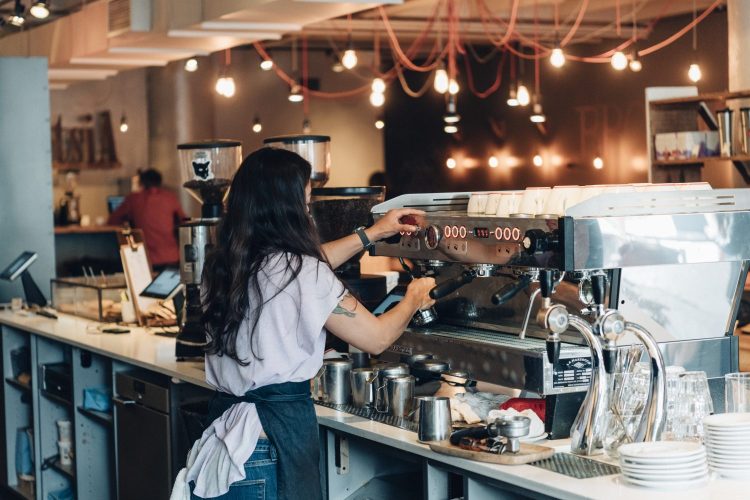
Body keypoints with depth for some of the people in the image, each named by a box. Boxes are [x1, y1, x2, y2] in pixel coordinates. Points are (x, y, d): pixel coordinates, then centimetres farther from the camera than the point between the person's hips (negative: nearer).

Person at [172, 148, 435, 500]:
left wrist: (372, 233, 28)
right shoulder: (304, 276, -16)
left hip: (224, 428, 7)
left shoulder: (221, 265, 3)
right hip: (277, 437, -7)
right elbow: (377, 338, -6)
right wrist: (414, 300, 14)